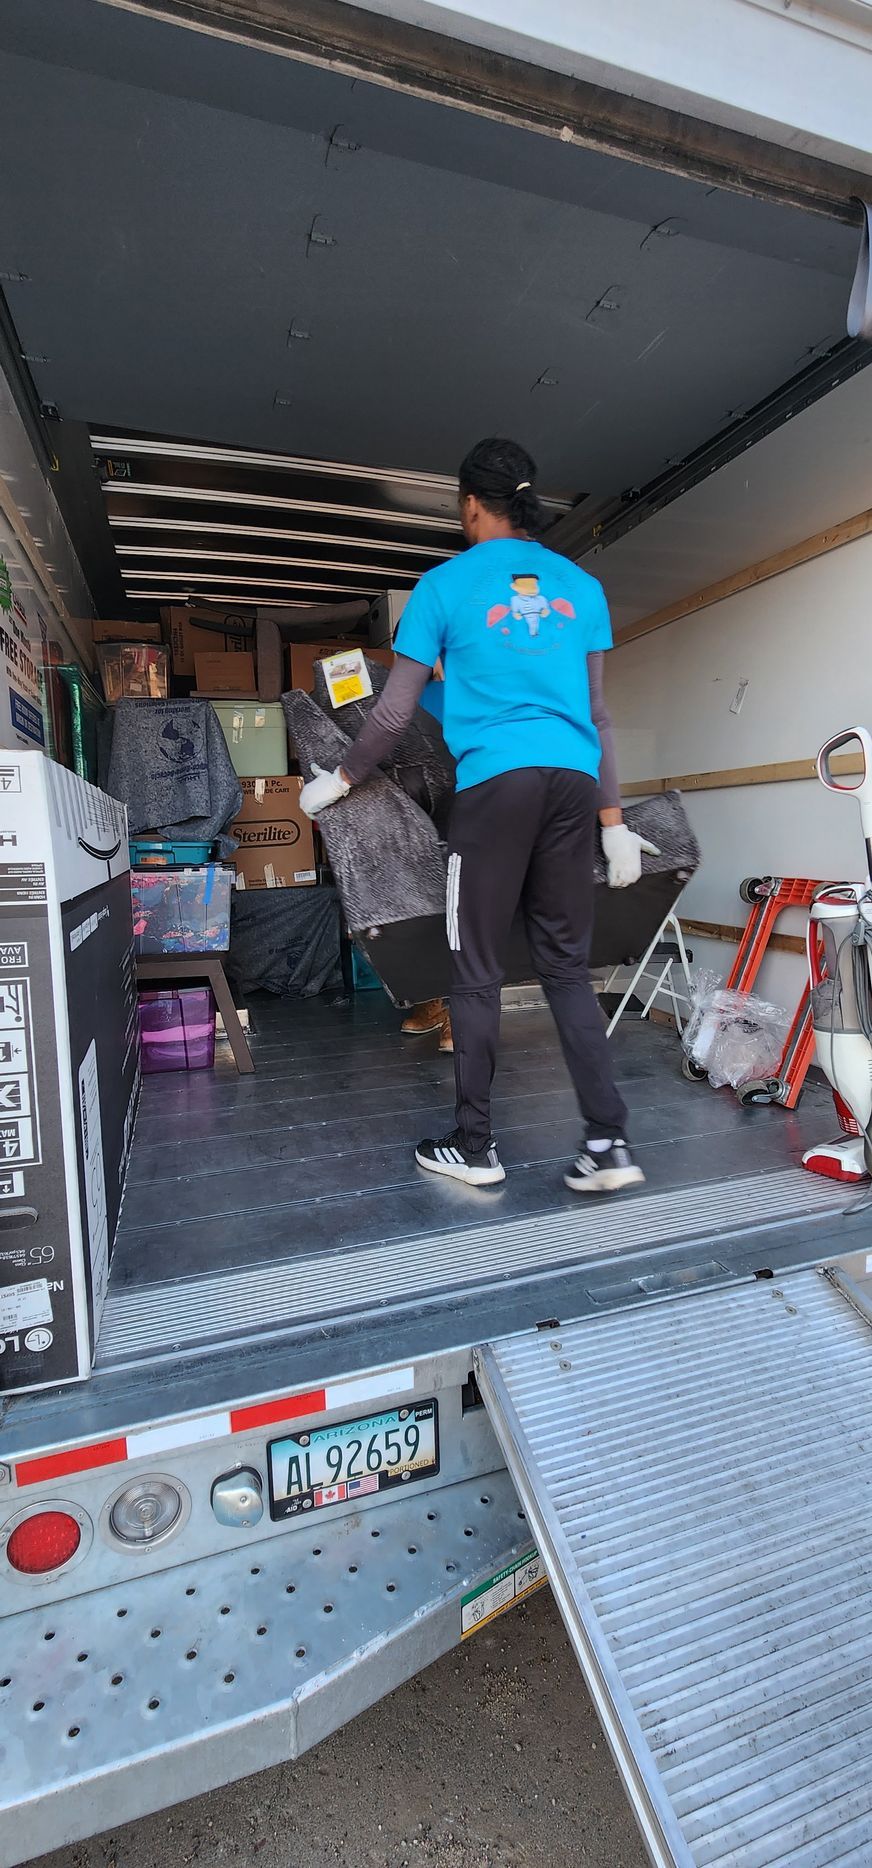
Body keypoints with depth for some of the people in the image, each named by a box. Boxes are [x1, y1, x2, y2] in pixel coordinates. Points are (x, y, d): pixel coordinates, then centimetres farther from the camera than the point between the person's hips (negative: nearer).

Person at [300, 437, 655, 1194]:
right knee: (567, 965, 8)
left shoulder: (446, 584, 7)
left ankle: (474, 1146, 12)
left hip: (495, 782, -4)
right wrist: (614, 823, 19)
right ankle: (609, 1141, 5)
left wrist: (339, 780, 21)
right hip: (574, 782, 4)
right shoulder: (580, 584, 18)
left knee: (477, 972, 3)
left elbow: (395, 712, 6)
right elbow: (598, 714, 17)